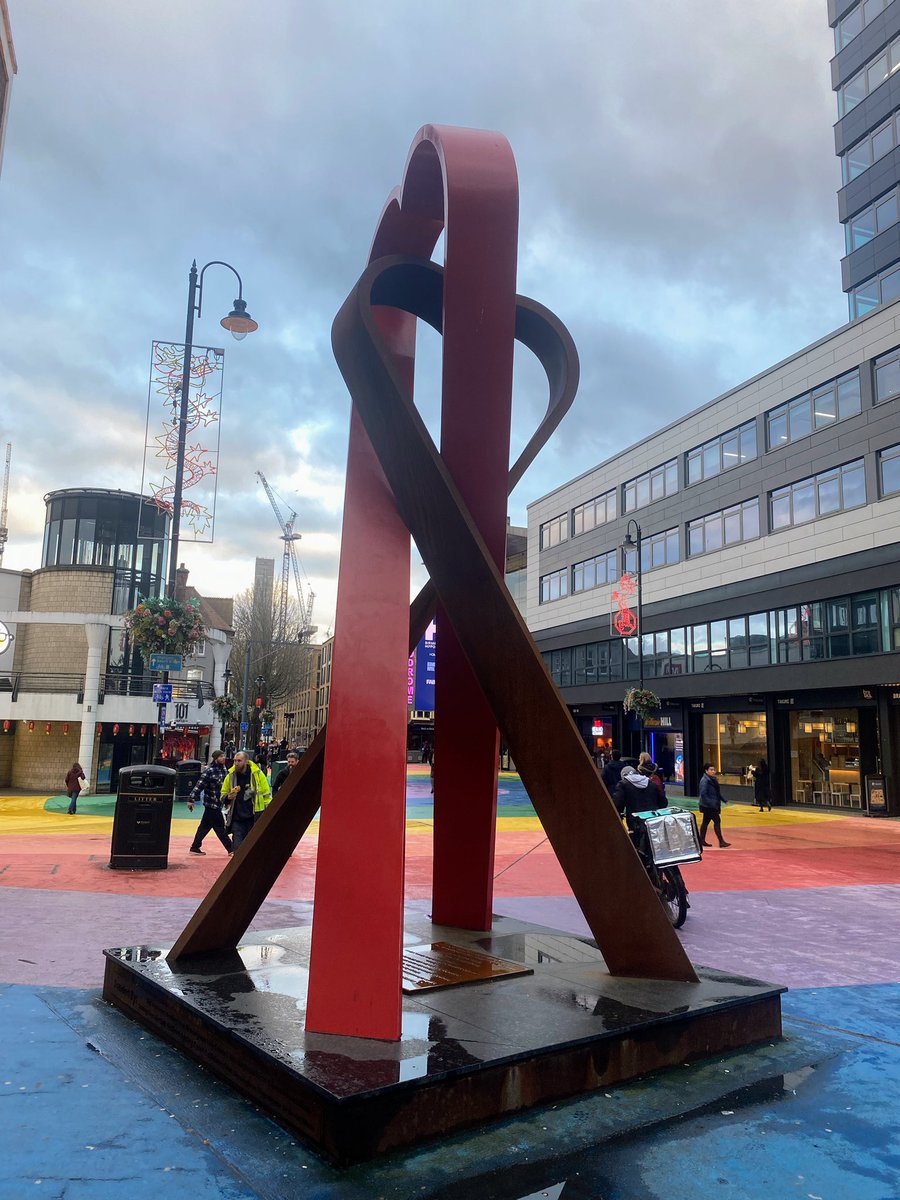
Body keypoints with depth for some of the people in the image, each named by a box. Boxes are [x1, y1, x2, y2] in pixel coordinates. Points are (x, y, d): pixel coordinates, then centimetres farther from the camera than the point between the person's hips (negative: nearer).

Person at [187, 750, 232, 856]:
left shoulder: (224, 769, 7)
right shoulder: (209, 771, -18)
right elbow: (199, 785, -20)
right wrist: (191, 799, -23)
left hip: (219, 803, 8)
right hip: (212, 803, -8)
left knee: (205, 826, 13)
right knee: (220, 827, 1)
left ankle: (195, 848, 21)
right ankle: (231, 849, 8)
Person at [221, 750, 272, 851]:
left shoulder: (258, 774, -5)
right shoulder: (230, 776, 2)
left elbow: (267, 795, 1)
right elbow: (223, 795, 15)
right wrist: (229, 797, -8)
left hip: (254, 818, -2)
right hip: (237, 819, 2)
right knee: (237, 847, -4)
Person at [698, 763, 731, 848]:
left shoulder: (713, 779, 11)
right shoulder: (704, 780, -18)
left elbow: (717, 792, 21)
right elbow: (703, 794, -25)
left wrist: (723, 800, 16)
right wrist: (710, 803, -32)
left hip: (713, 805, 10)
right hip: (708, 806, -10)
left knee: (705, 822, 14)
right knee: (717, 821, -9)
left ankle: (702, 840, 22)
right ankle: (721, 841, -5)